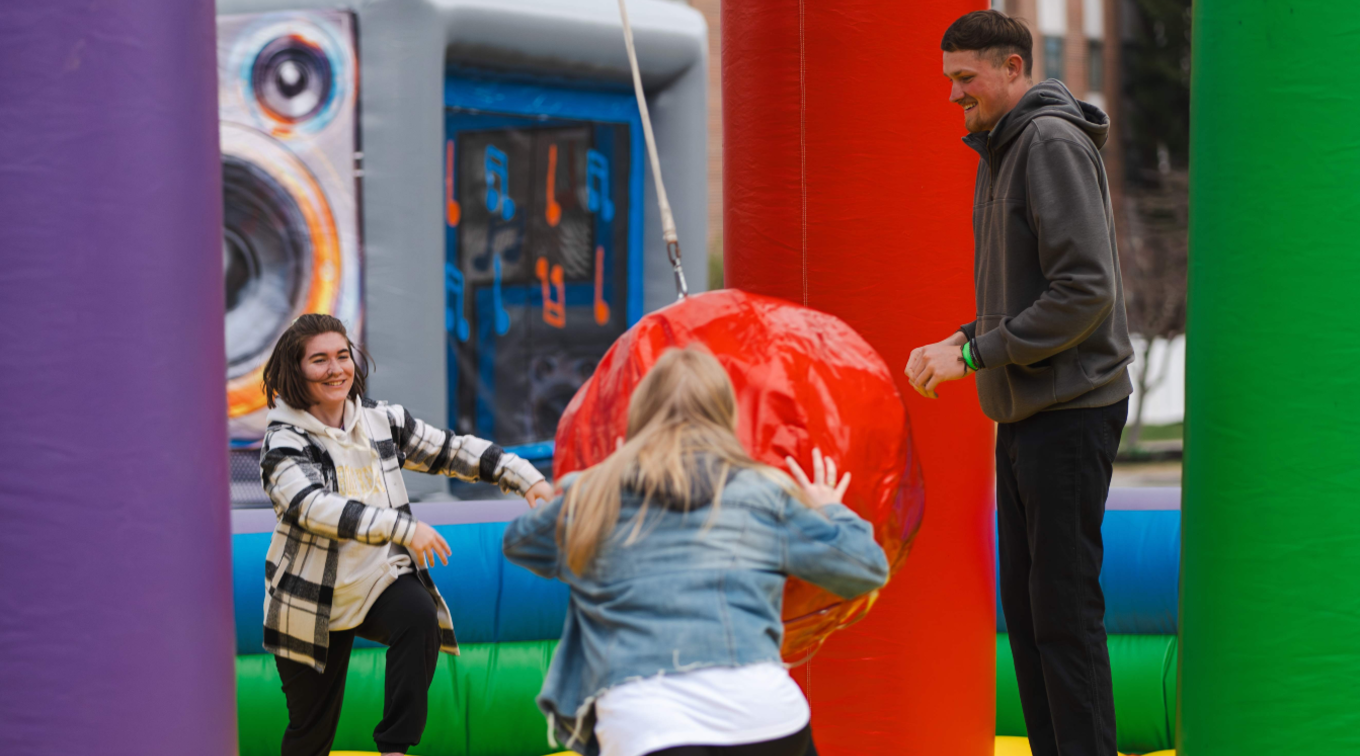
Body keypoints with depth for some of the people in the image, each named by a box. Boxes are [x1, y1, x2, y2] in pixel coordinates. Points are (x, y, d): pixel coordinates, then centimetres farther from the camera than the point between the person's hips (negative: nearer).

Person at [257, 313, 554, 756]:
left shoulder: (382, 421, 1)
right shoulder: (284, 443, -15)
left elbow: (455, 451, 7)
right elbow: (316, 507, -31)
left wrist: (526, 478, -5)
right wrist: (403, 528, -41)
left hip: (383, 579, 3)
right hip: (315, 597, -3)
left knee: (420, 618, -32)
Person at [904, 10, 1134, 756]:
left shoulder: (1054, 144, -14)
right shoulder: (1001, 154, 16)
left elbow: (1085, 290, -21)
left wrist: (976, 353, -18)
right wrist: (960, 340, 7)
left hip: (1071, 408, -10)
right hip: (1024, 413, 10)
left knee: (1065, 609, -8)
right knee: (1023, 602, 12)